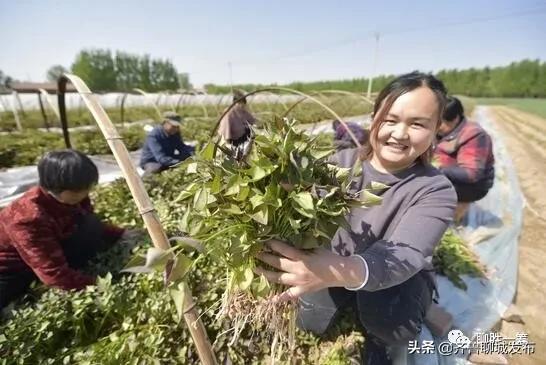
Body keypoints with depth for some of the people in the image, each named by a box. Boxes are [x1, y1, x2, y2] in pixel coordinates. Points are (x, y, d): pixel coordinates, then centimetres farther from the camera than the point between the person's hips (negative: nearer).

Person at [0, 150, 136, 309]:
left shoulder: (72, 196, -15)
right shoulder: (29, 219, -36)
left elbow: (94, 226, 3)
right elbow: (55, 274, -34)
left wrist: (121, 234, -13)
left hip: (51, 252, 6)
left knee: (91, 227, -18)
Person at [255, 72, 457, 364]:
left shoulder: (436, 192, -21)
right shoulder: (344, 162, -14)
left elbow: (404, 256, -38)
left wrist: (344, 272, -61)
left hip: (400, 276, -1)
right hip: (337, 264, 2)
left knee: (393, 328, -31)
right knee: (309, 322, -16)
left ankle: (376, 337, 9)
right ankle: (353, 305, 19)